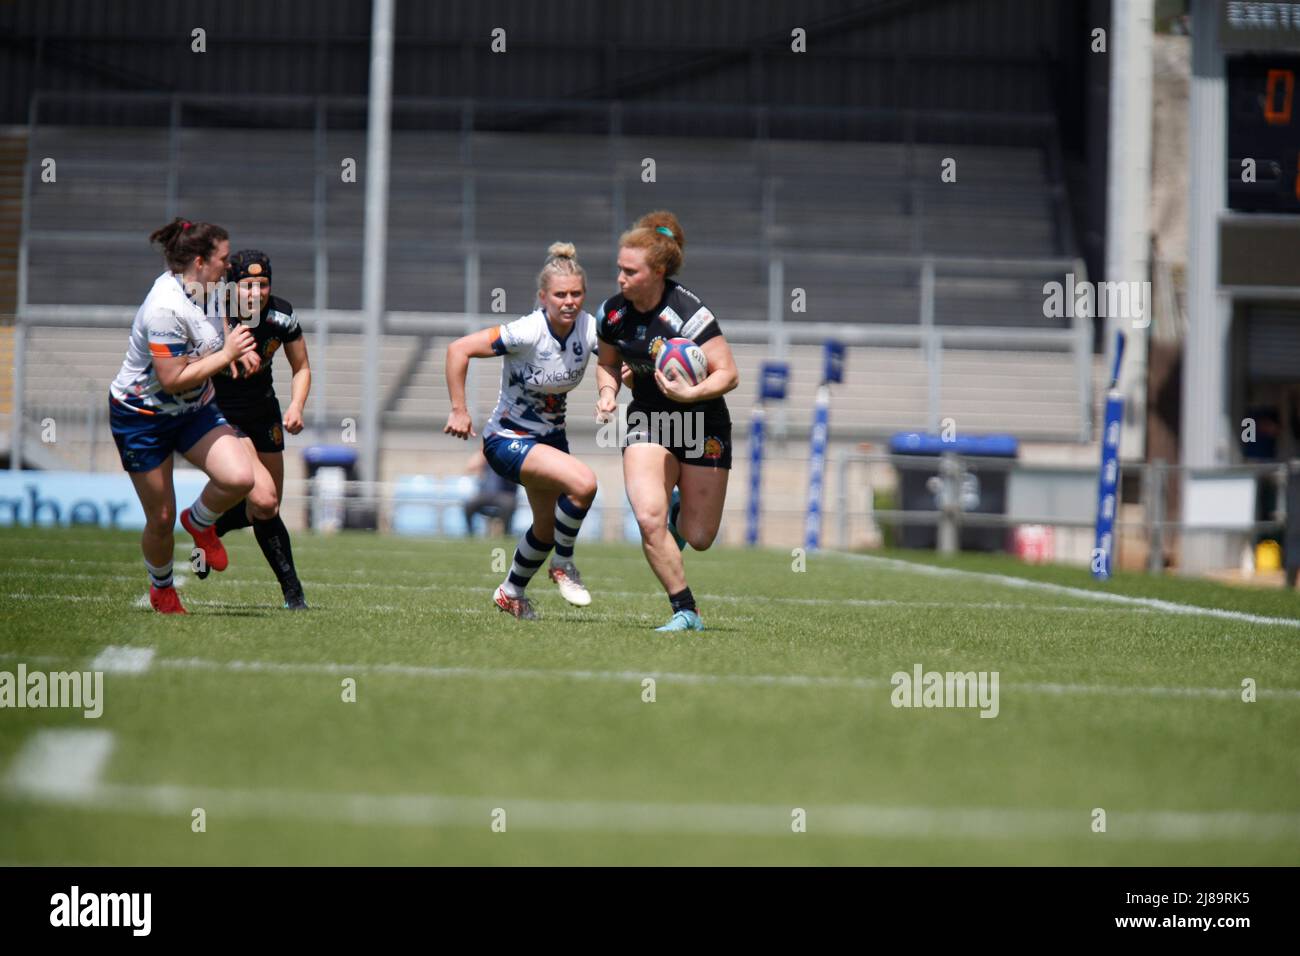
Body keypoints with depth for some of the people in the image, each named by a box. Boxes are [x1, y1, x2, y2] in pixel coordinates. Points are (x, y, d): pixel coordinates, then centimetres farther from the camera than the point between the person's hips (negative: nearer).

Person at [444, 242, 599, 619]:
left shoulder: (590, 329, -13)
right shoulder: (527, 332, -28)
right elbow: (458, 349, -25)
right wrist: (459, 410, -23)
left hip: (550, 437, 7)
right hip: (508, 439, -7)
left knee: (548, 527, 19)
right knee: (583, 482, -28)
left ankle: (510, 593, 45)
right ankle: (563, 564, -4)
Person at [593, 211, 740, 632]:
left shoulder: (688, 313, -21)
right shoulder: (612, 313, -3)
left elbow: (728, 374, -19)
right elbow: (608, 362, 16)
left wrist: (689, 393, -35)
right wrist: (607, 391, -4)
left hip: (703, 425, -3)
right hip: (648, 421, 4)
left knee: (698, 538, -2)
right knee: (649, 519, -20)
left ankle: (681, 511, 37)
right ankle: (686, 612, -4)